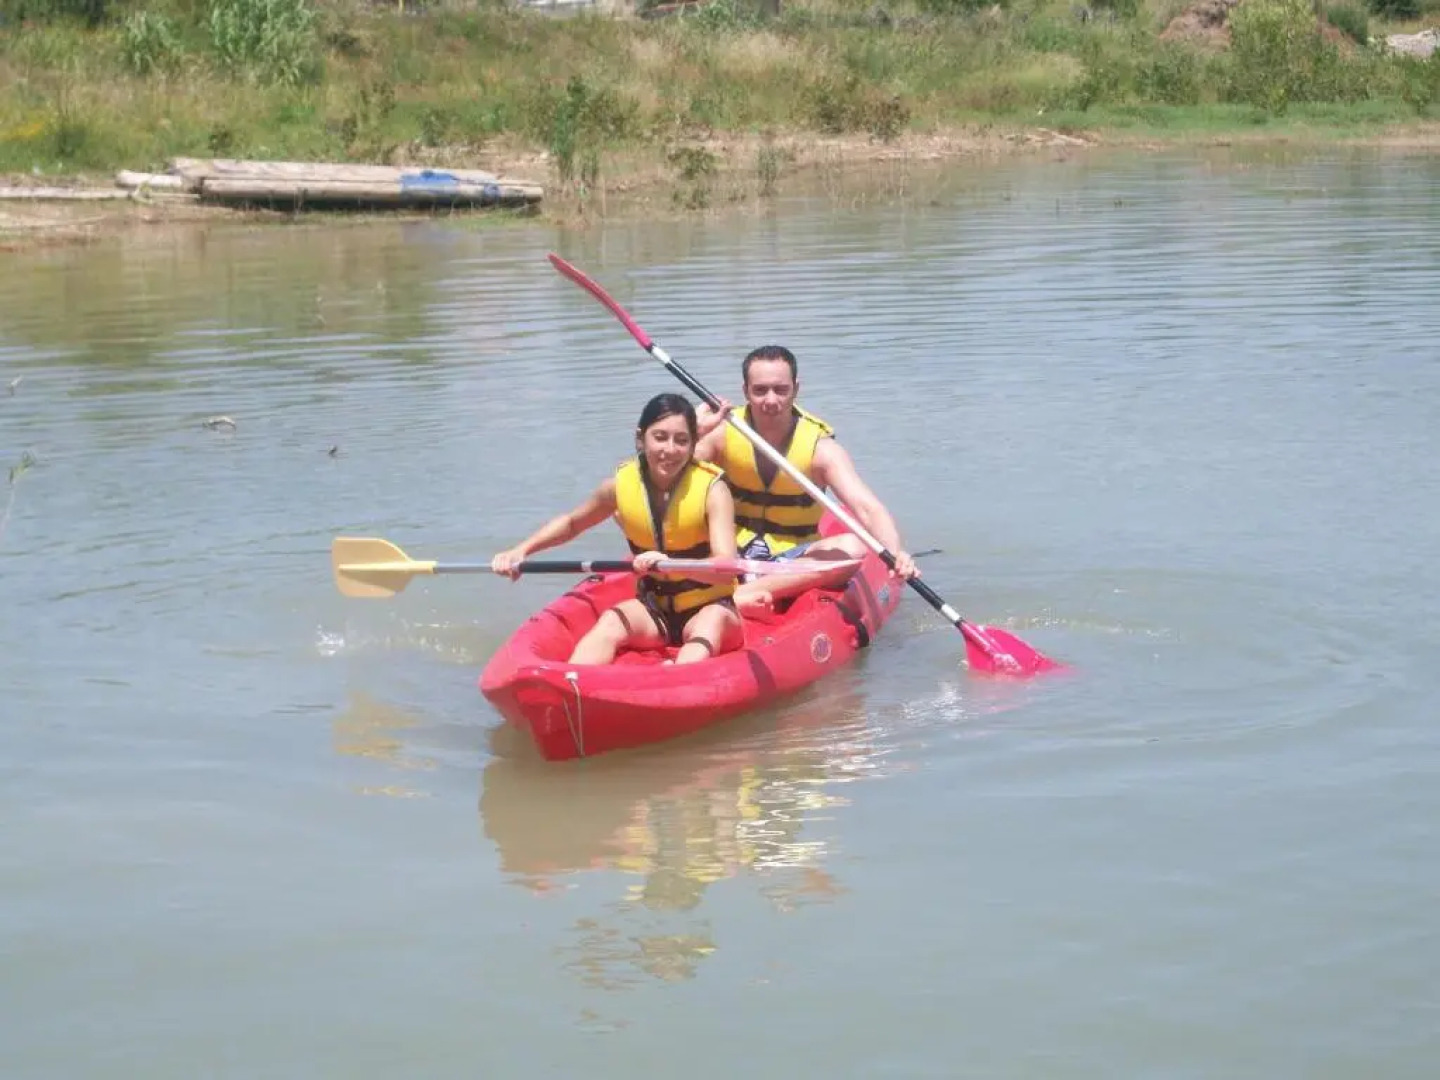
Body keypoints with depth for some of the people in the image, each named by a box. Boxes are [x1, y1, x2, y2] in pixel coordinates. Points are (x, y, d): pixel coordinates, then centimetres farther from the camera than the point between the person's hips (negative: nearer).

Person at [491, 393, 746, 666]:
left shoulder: (712, 489, -14)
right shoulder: (621, 485, -3)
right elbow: (571, 522, 17)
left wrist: (669, 562, -44)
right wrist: (521, 550, 3)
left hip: (708, 607, -3)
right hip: (654, 610, 4)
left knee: (715, 621, -37)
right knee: (611, 622, -28)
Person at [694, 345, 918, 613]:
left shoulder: (820, 448, -12)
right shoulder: (723, 433, -7)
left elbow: (868, 509, -24)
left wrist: (895, 553, -43)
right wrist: (694, 434, -30)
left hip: (794, 559, 0)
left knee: (853, 546, -29)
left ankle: (747, 591, -34)